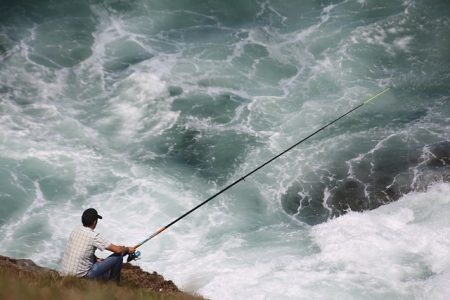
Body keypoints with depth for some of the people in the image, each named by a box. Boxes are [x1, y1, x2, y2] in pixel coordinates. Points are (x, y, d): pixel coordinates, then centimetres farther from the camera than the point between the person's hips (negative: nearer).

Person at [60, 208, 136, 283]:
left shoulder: (75, 231, 5)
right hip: (80, 275, -8)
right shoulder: (94, 236, -16)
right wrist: (128, 249, 5)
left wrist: (97, 259, 17)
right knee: (118, 256, -2)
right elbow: (117, 250, -14)